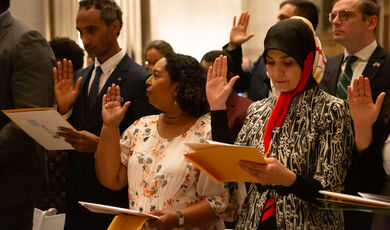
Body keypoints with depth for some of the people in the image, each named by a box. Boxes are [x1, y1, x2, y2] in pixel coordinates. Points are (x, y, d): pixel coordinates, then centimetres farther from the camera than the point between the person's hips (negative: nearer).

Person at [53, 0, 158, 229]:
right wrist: (64, 109, -7)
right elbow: (69, 136, 11)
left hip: (116, 199, -6)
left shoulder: (141, 80, -12)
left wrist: (100, 145, -24)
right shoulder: (80, 77, 11)